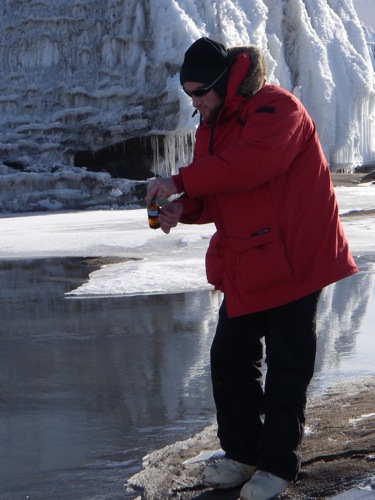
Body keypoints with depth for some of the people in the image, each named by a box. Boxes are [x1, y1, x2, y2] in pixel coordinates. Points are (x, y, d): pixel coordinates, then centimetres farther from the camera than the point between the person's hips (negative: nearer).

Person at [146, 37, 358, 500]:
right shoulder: (212, 125, 12)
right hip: (243, 266, 9)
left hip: (291, 260, -9)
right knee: (229, 358, 11)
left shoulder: (277, 110, -16)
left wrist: (182, 181, -30)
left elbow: (249, 163, -34)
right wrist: (184, 209, -6)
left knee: (286, 366, 1)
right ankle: (243, 453, 25)